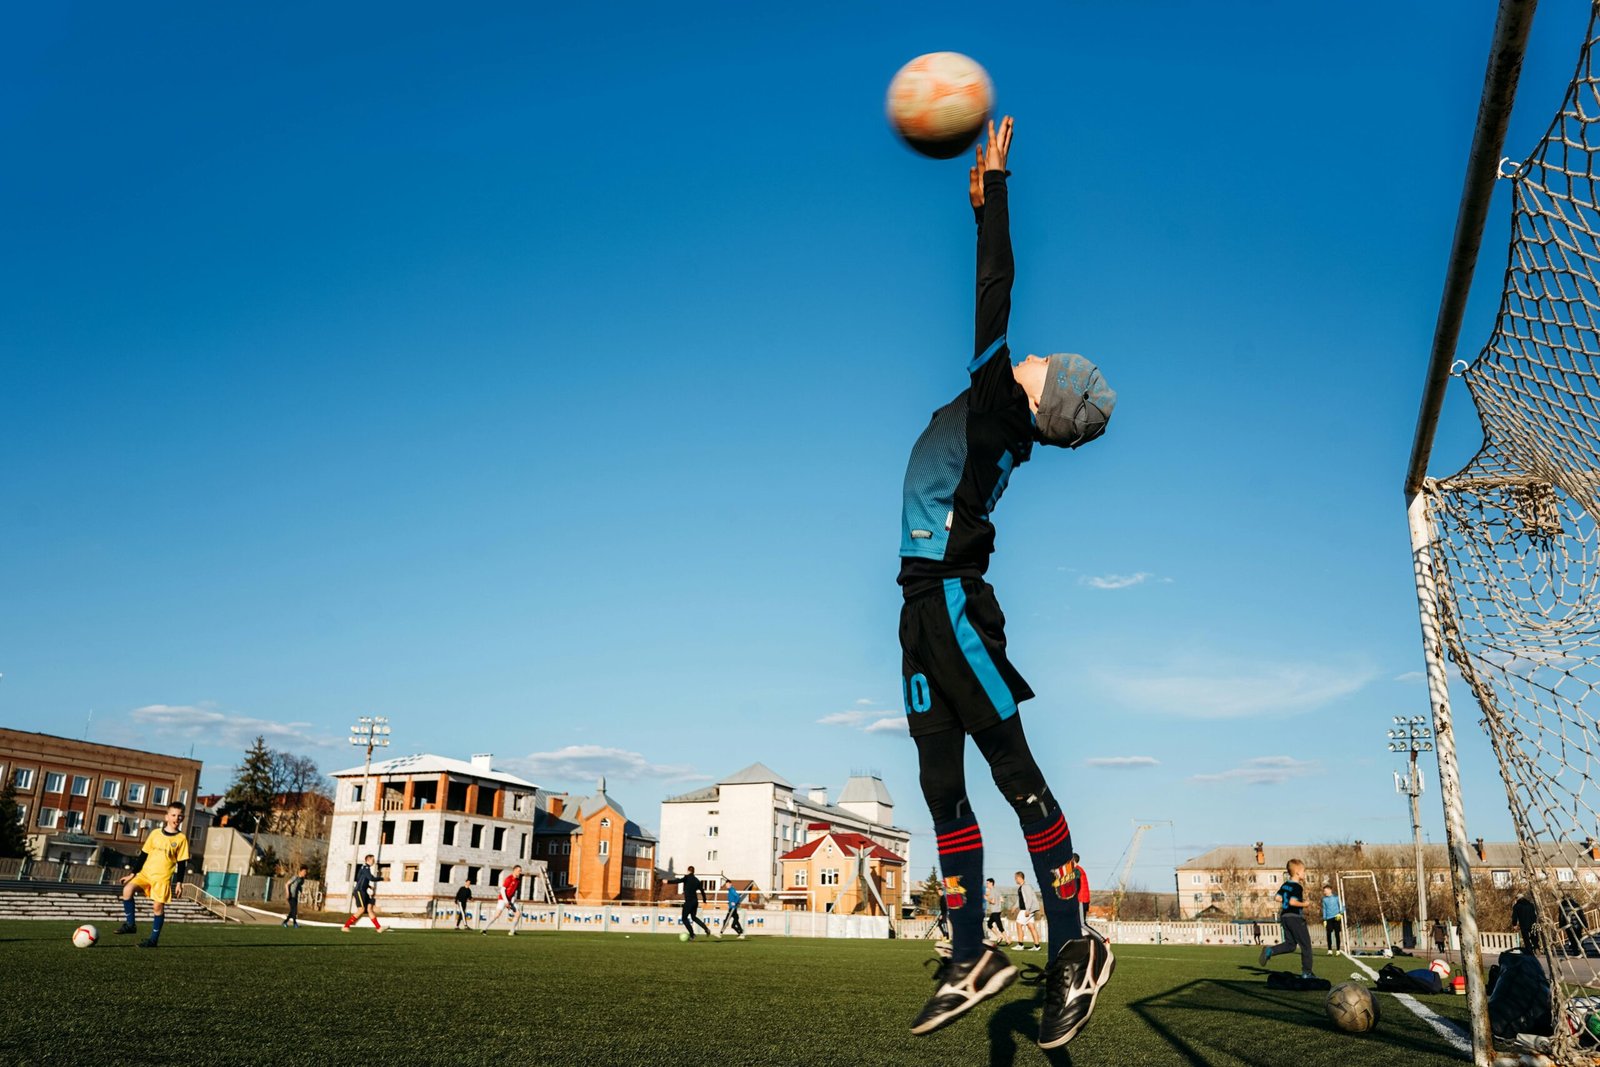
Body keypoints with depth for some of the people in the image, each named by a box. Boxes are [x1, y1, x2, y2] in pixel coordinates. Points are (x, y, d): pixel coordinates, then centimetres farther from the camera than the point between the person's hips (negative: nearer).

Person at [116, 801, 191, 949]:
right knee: (127, 889, -20)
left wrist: (179, 883, -3)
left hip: (163, 878, -2)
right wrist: (133, 873, 6)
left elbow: (182, 863, 1)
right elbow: (143, 854, 10)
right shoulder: (155, 833, 5)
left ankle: (154, 939, 7)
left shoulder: (181, 839, -1)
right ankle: (130, 924, -6)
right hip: (145, 873, 2)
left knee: (158, 907, -5)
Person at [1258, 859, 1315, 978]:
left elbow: (1278, 898, 10)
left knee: (1290, 944, 12)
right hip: (1295, 917, -8)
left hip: (1284, 916, 8)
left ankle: (1270, 950, -11)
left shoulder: (1285, 884, 11)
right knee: (1305, 944, 4)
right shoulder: (1298, 887, -14)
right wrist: (1304, 904, -9)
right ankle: (1306, 972, 7)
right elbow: (1293, 902, -23)